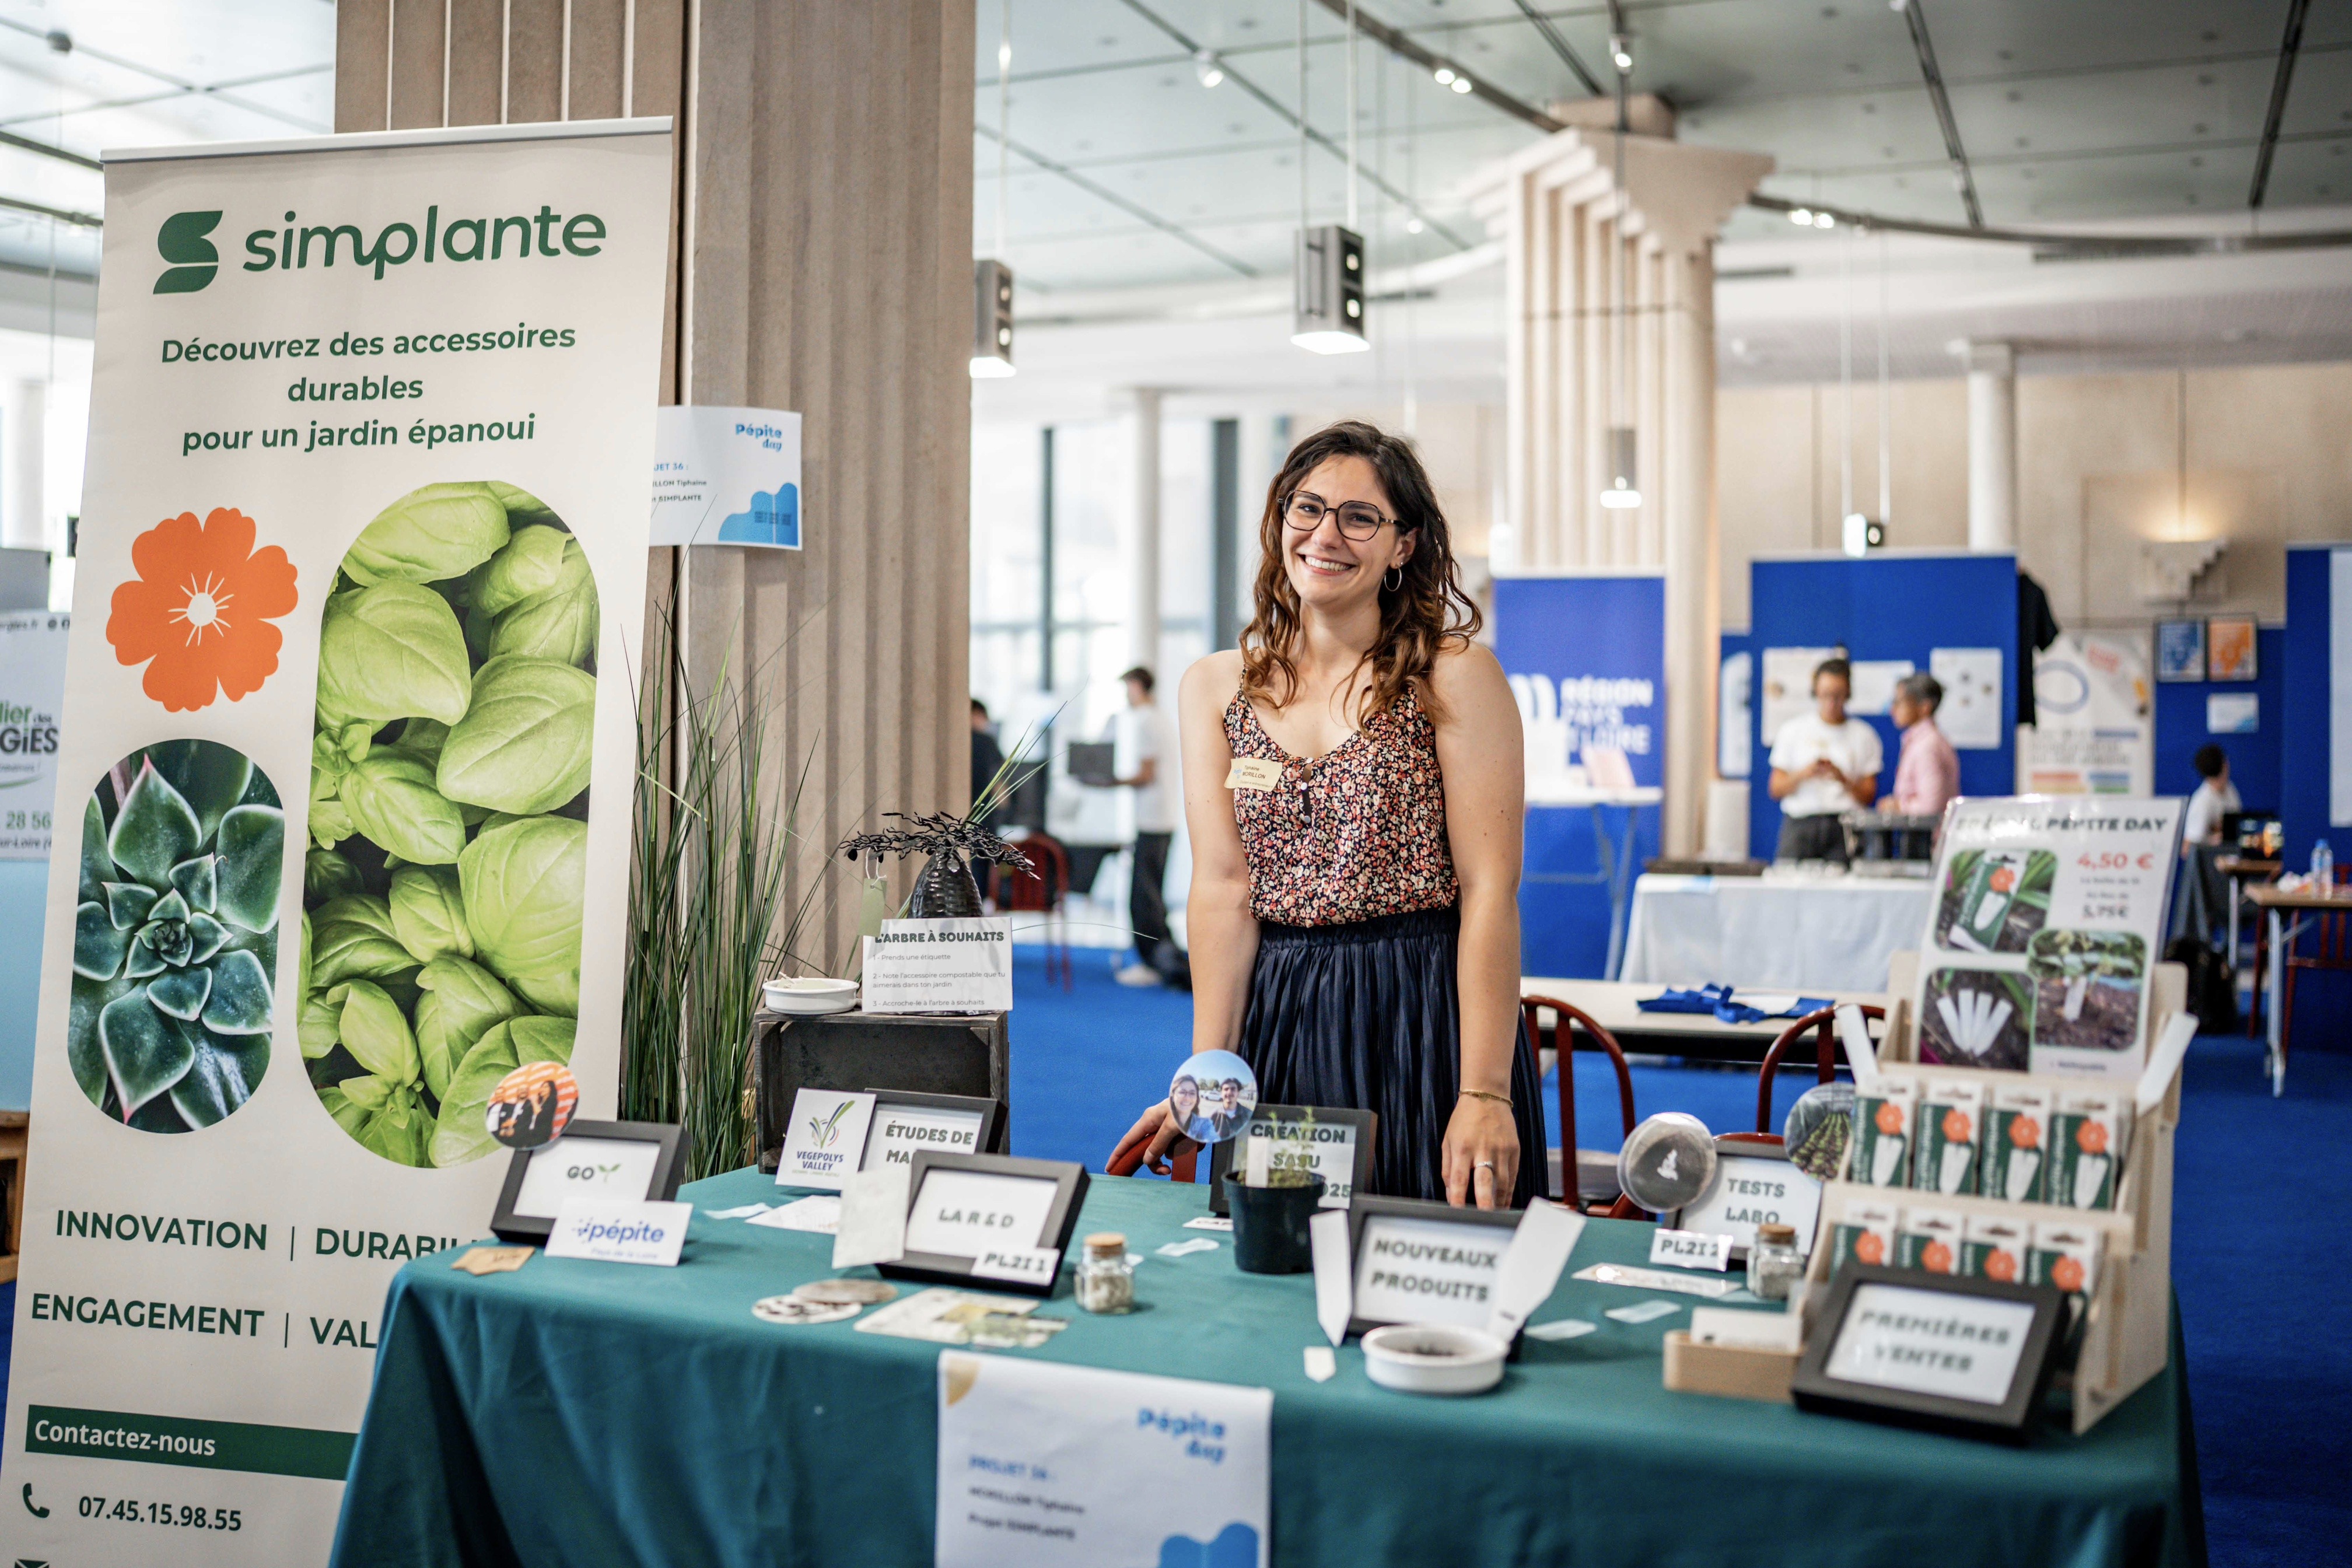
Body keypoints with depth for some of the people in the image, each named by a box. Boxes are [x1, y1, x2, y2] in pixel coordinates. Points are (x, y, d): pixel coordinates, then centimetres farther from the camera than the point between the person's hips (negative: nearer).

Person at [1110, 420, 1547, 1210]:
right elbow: (1223, 885, 1)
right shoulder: (1216, 687, 8)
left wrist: (1485, 1095, -17)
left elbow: (1490, 892, -11)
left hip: (1427, 1021, -3)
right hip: (1280, 1017, 3)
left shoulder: (1452, 676, -5)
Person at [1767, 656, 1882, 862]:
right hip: (1800, 824, 0)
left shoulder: (1864, 735, 11)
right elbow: (1776, 789, 6)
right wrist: (1803, 774, -11)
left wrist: (1842, 779, -11)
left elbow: (1868, 796, 6)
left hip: (1845, 826, 0)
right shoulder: (1793, 730, 11)